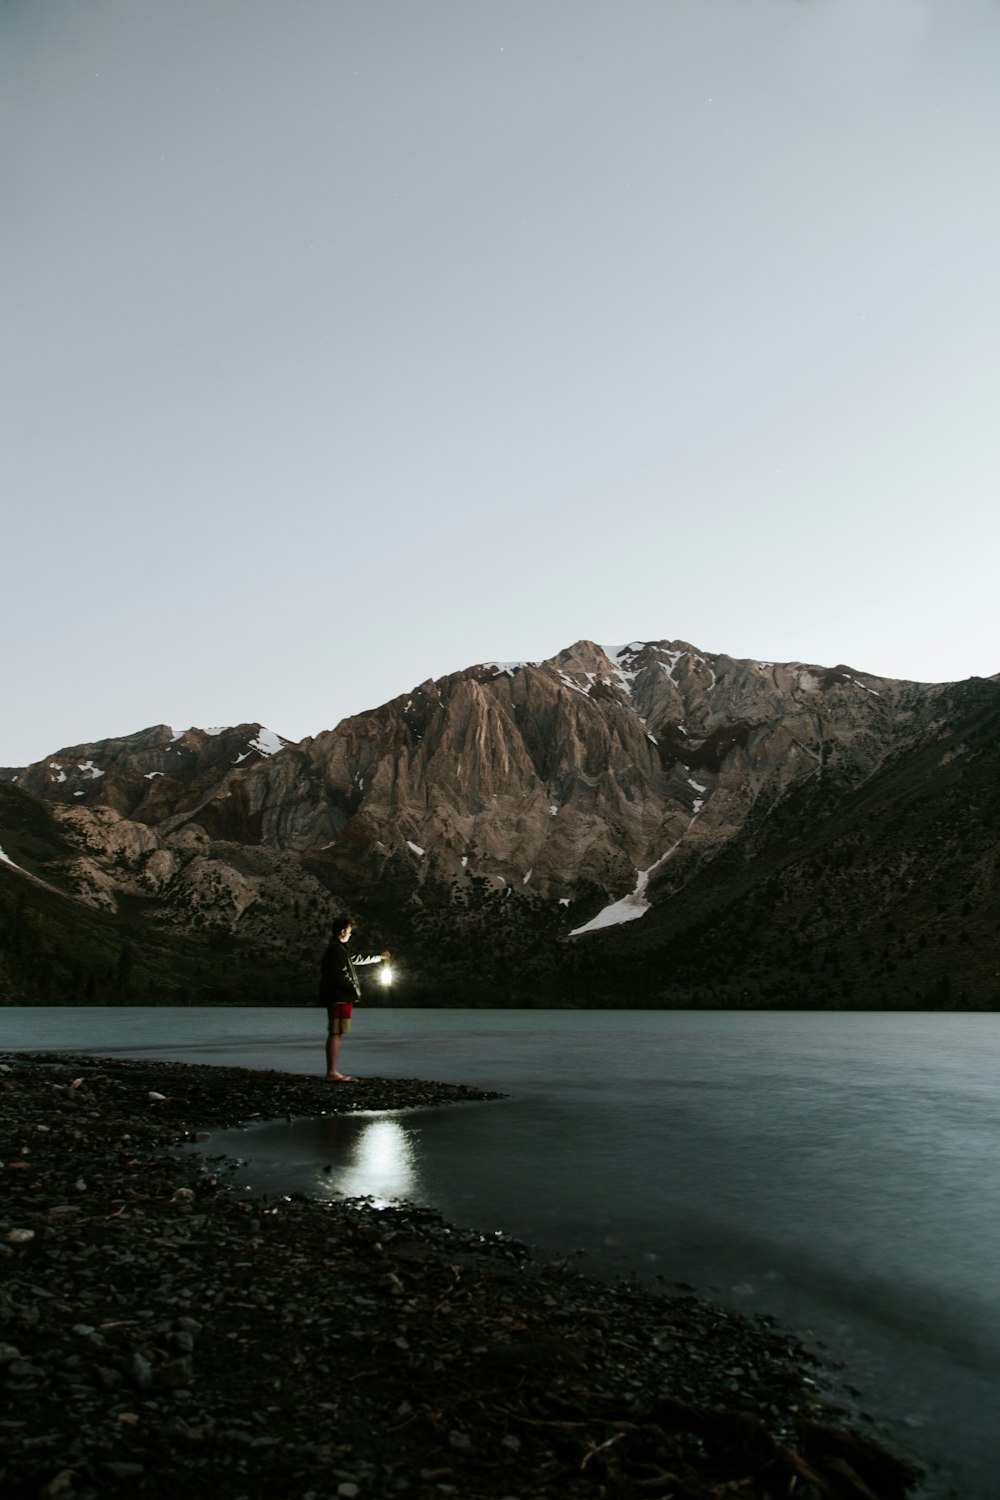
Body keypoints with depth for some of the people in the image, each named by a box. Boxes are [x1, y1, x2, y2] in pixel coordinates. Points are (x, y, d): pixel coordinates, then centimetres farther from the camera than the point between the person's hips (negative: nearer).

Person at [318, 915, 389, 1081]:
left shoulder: (338, 949, 19)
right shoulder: (336, 949, -14)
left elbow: (357, 960, 31)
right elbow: (340, 975, -20)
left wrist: (379, 957, 39)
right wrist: (354, 989, -9)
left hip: (339, 999, 10)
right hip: (339, 998, -10)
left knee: (335, 1034, 10)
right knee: (336, 1034, -8)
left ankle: (332, 1072, 13)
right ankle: (332, 1072, -7)